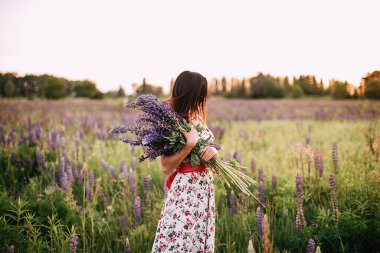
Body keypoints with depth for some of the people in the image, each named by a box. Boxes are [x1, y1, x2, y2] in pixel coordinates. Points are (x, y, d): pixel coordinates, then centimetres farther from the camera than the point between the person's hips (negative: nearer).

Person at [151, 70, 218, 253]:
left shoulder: (198, 117, 8)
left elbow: (212, 145, 15)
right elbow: (166, 167, -17)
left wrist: (213, 150, -8)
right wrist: (190, 144, -24)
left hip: (205, 188, 7)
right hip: (185, 189, -7)